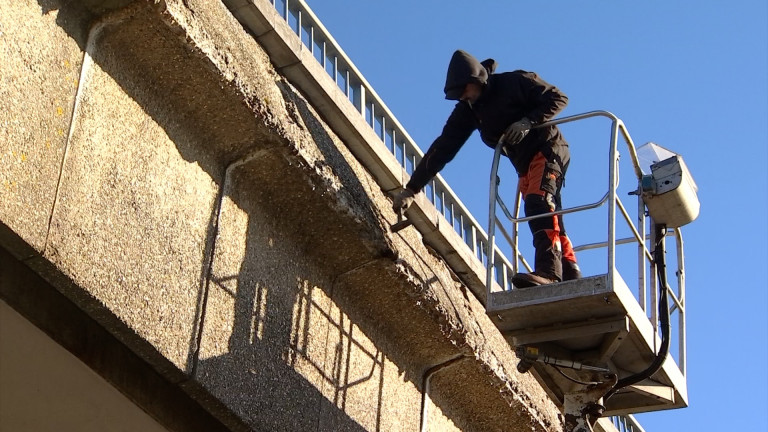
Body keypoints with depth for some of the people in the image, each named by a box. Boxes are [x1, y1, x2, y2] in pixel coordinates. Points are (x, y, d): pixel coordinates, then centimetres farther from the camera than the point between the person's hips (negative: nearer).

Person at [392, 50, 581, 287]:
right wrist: (411, 189, -5)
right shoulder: (467, 110, 3)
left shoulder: (515, 82, -12)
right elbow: (442, 149, 0)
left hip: (548, 149, -7)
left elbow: (558, 98, -9)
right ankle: (571, 275, 0)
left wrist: (528, 121, -24)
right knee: (546, 215, 0)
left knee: (538, 202, -27)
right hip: (524, 162, 7)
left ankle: (549, 270, -41)